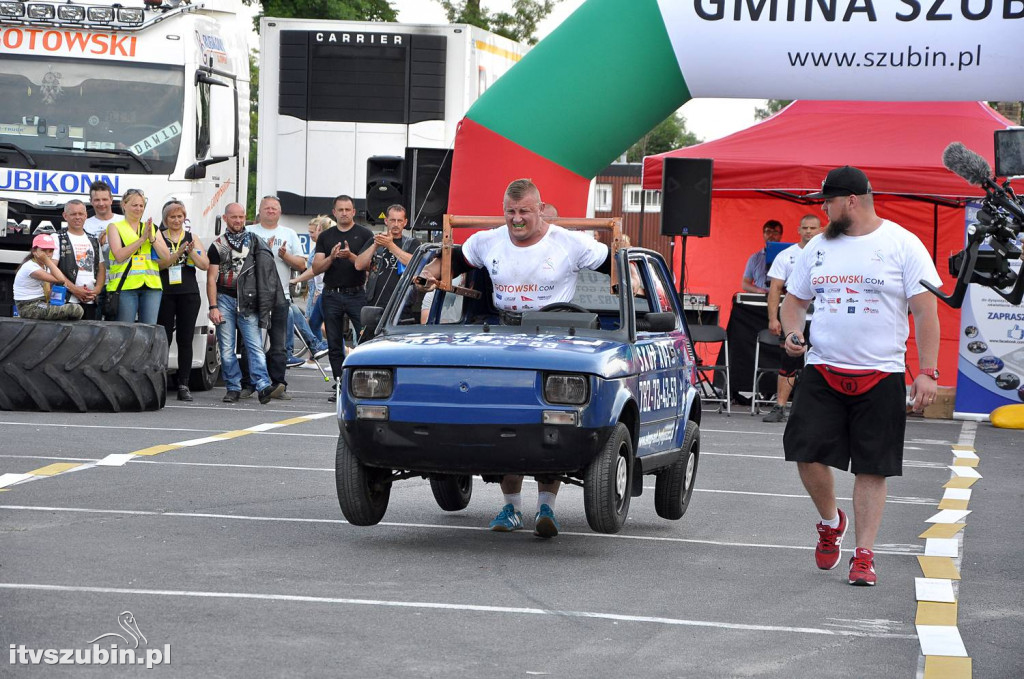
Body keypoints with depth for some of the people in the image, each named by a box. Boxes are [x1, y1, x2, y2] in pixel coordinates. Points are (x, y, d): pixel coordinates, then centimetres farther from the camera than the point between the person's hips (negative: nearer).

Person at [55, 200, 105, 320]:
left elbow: (101, 269, 21)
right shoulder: (58, 239, 4)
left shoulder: (94, 241, 21)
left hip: (91, 301, 5)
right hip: (67, 301, -5)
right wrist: (74, 289, -14)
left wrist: (97, 289, 1)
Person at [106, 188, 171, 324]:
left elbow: (166, 257, 9)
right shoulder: (115, 227, 7)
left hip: (151, 286, 4)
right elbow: (119, 255, -8)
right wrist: (142, 239, -11)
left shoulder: (152, 228, 18)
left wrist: (152, 238, -5)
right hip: (125, 286, -4)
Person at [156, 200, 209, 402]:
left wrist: (192, 251, -14)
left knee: (185, 340, 1)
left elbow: (205, 265, 3)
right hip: (165, 294, -2)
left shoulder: (192, 237, 11)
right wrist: (178, 253, -22)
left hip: (189, 294, 2)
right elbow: (159, 263, -9)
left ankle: (183, 385, 3)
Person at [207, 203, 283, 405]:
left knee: (255, 345, -12)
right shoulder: (218, 245, 8)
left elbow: (264, 270, 16)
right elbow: (211, 278, 3)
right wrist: (213, 307, -7)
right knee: (227, 348, -1)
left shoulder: (254, 242, 12)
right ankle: (233, 388, 5)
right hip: (225, 299, 0)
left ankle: (263, 385, -22)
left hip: (248, 301, 0)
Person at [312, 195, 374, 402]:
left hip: (357, 294, -3)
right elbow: (316, 268, 6)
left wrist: (351, 256, -21)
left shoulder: (365, 234, 4)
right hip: (332, 295, 3)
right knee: (334, 345, 5)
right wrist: (331, 257, -13)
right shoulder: (325, 237, 12)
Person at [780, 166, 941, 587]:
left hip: (881, 375, -3)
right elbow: (794, 300, 21)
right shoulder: (818, 247, 10)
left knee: (872, 468, 0)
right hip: (822, 372, 3)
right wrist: (792, 333, -1)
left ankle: (864, 555, 7)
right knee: (808, 453, -8)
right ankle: (831, 522, 19)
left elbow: (926, 311, -5)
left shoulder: (902, 245, -4)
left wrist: (927, 372, -11)